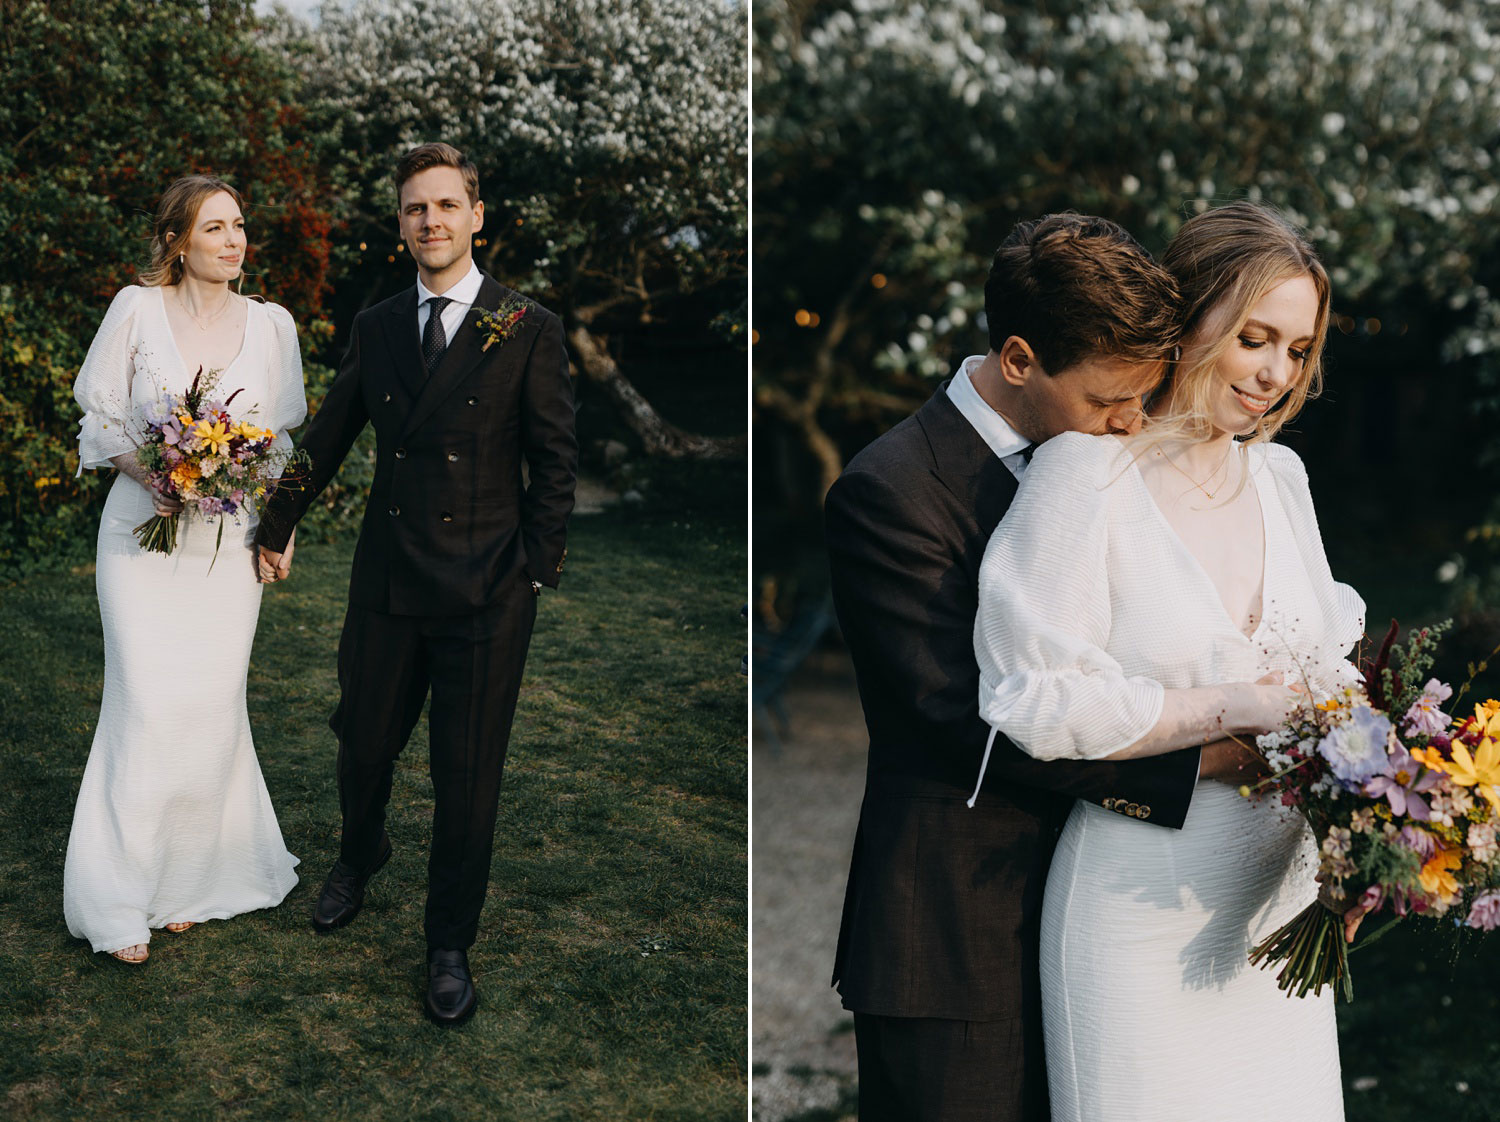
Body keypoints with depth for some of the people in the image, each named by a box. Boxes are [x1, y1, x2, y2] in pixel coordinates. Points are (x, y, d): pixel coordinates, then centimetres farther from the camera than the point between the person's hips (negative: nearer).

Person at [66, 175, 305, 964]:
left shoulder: (271, 325, 4)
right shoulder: (137, 310, -2)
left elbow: (283, 435, 11)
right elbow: (99, 418, 3)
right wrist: (145, 471, -15)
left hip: (228, 538, 2)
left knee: (213, 708, 3)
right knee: (148, 706, -6)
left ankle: (192, 878, 21)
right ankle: (124, 898, 7)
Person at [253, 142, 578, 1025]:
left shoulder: (529, 329, -5)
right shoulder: (377, 327, 8)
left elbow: (556, 462, -4)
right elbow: (328, 439, 18)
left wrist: (536, 574, -6)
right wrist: (278, 530, 23)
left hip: (486, 595, -4)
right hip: (387, 585, 4)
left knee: (468, 775, 4)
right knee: (363, 746, 14)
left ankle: (452, 945, 23)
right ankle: (361, 858, 48)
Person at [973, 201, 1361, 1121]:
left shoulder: (1281, 473, 9)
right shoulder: (1085, 473, -13)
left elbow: (1325, 654, 16)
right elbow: (1035, 701, -19)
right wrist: (1238, 708, -19)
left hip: (1279, 896, 7)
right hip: (1144, 909, -6)